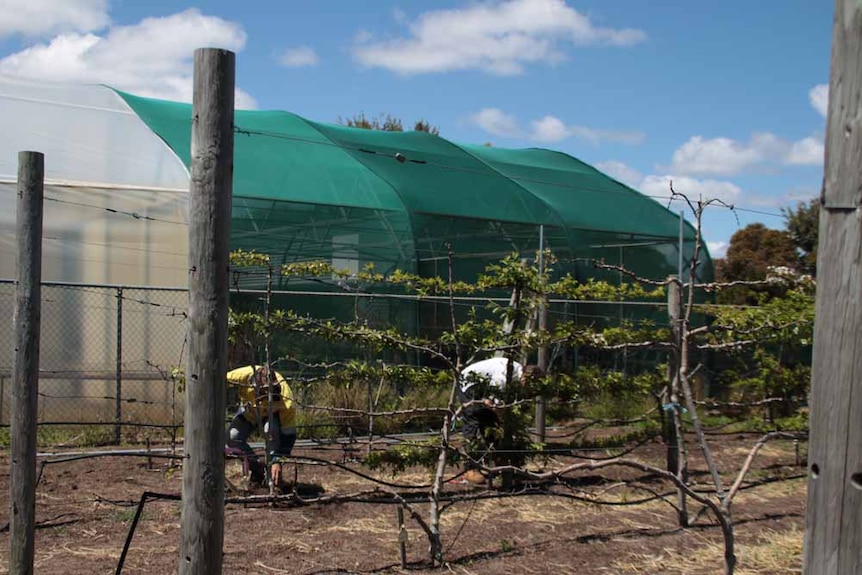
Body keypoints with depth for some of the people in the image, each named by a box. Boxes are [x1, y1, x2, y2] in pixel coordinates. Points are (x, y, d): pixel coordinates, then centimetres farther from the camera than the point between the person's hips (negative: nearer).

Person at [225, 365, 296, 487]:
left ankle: (273, 477, -17)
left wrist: (277, 461, -34)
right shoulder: (245, 375, -41)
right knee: (233, 438, -17)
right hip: (248, 412, 3)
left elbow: (288, 434, -32)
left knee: (271, 431, -35)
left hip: (273, 413, -3)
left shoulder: (287, 403, -41)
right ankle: (257, 469, 6)